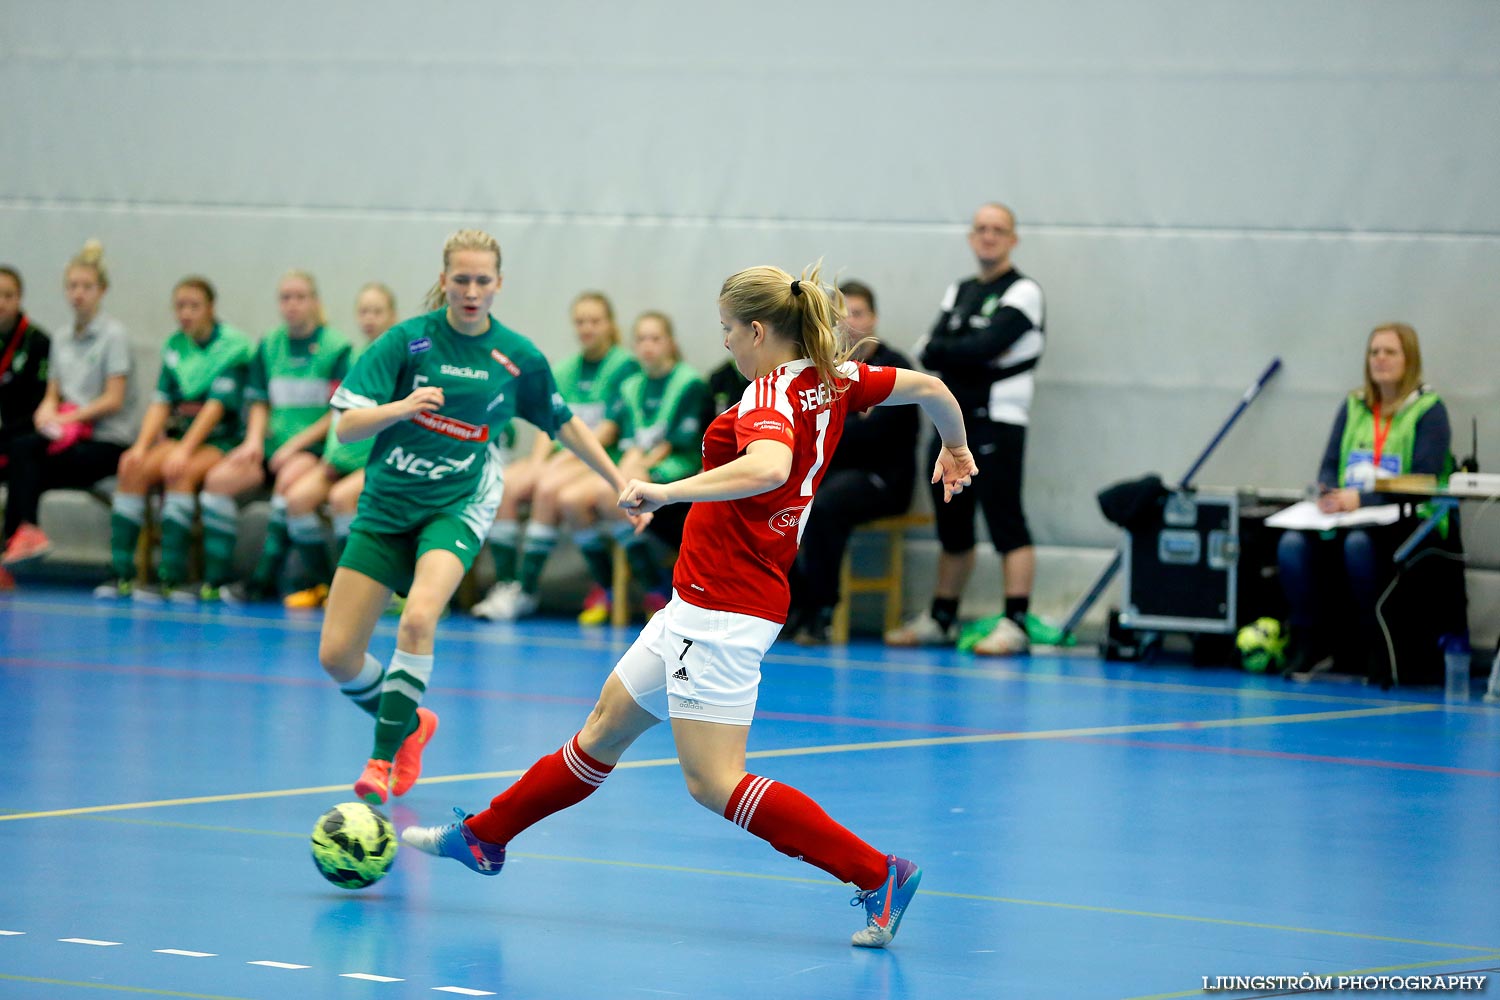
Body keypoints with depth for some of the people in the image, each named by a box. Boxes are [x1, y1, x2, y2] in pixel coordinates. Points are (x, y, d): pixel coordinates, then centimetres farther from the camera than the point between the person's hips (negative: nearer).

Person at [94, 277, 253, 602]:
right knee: (134, 469, -23)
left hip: (221, 442, -5)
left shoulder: (234, 345, -6)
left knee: (180, 474, -34)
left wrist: (184, 450, -24)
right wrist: (141, 446, -11)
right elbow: (161, 402, 6)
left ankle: (171, 577, -34)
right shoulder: (174, 346, 12)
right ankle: (121, 573, -24)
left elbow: (217, 404, -15)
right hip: (177, 436, 5)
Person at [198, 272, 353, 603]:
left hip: (315, 444, -5)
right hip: (273, 442, 5)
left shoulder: (337, 347, -4)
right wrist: (254, 441, -4)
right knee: (219, 479, -19)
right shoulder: (268, 346, 12)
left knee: (288, 482, -35)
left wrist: (295, 445, -14)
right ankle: (215, 578, -16)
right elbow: (260, 403, 16)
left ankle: (264, 580, -30)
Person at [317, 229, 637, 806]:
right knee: (337, 655, -2)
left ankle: (383, 760, -22)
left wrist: (622, 484, 18)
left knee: (419, 618, -31)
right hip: (386, 504, 2)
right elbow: (346, 427, -11)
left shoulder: (517, 357, -1)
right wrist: (402, 408, -29)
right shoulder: (407, 340, -6)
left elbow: (565, 425, 16)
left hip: (457, 506, -1)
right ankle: (410, 723, 28)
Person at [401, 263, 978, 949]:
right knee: (605, 729, 20)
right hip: (702, 603, 10)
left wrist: (665, 491, -40)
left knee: (713, 781, -12)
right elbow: (930, 388, 18)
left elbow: (769, 467, -41)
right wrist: (954, 449, 38)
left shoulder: (772, 394, -19)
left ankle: (876, 873, -12)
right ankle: (483, 836, 32)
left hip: (723, 607, -10)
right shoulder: (832, 382, 7)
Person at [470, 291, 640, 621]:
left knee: (548, 489, -34)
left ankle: (527, 590, -30)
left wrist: (569, 456, -16)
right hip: (562, 456, 6)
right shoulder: (565, 371, 18)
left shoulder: (624, 365, 0)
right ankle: (504, 584, -24)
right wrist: (538, 459, -6)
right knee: (504, 486, -22)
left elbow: (612, 428, -8)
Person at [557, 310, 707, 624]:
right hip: (636, 465, 7)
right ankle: (603, 584, -3)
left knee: (608, 494, -34)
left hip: (673, 469, -6)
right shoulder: (631, 388, 17)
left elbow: (682, 442, -7)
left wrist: (641, 468, -12)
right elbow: (631, 441, 12)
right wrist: (627, 466, -10)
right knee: (570, 498, -19)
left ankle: (656, 586, -23)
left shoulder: (690, 384, -3)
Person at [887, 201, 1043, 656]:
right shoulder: (959, 291, 19)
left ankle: (1015, 624, -13)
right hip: (952, 417, 7)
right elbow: (927, 351, 6)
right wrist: (971, 352, -11)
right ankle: (941, 619, 21)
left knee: (1006, 521, -11)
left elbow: (985, 345, -18)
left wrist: (943, 349, -5)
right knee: (953, 524, 13)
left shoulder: (1022, 293, -3)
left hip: (997, 420, -7)